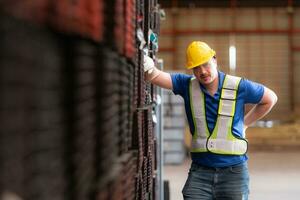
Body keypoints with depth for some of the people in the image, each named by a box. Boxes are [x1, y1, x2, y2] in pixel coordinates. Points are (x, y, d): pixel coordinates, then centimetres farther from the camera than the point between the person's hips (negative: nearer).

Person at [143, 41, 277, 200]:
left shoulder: (238, 86, -4)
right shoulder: (187, 85, 2)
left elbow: (270, 98, 11)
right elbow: (155, 77, -10)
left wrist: (245, 123, 9)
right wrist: (148, 68, -34)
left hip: (232, 170, -1)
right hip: (199, 170, 2)